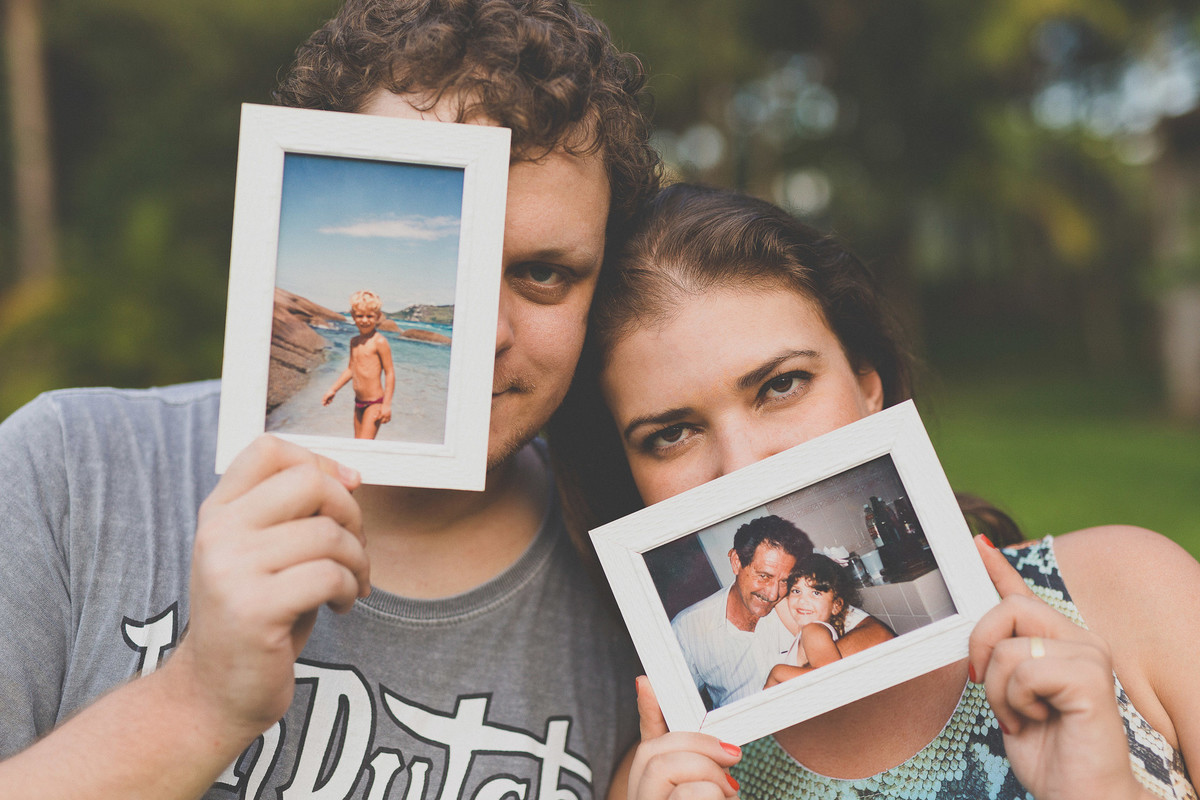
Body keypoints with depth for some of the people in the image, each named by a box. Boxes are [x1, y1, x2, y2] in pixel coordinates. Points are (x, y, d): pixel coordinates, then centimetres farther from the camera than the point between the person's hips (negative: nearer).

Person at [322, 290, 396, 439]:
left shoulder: (379, 342, -13)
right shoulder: (354, 341, 10)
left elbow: (390, 373, -13)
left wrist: (387, 404, -16)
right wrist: (333, 390, 26)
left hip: (374, 403, -8)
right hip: (359, 403, 8)